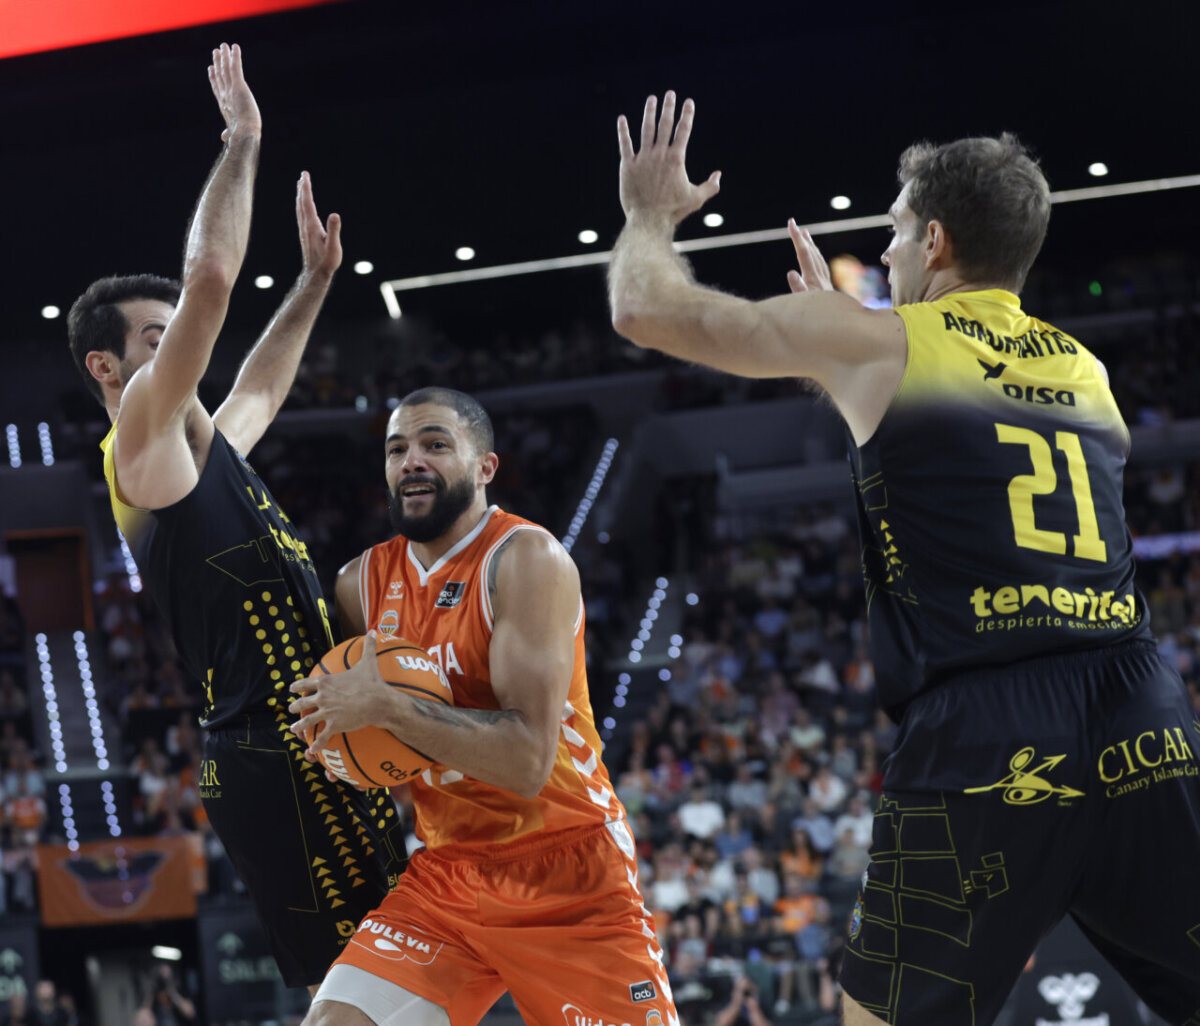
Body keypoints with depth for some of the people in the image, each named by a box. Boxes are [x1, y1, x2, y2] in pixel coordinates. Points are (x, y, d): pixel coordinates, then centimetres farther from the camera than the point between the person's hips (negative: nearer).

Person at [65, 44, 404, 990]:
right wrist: (243, 141, -7)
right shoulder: (143, 443, -7)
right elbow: (211, 278, -15)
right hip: (276, 758, -10)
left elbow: (260, 386, 42)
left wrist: (315, 282, 42)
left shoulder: (202, 445, 20)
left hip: (314, 754, 10)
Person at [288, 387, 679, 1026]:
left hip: (568, 881, -5)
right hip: (445, 874, 5)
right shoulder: (362, 582, 7)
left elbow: (528, 760, -23)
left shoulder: (524, 559, -13)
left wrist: (385, 707, -23)